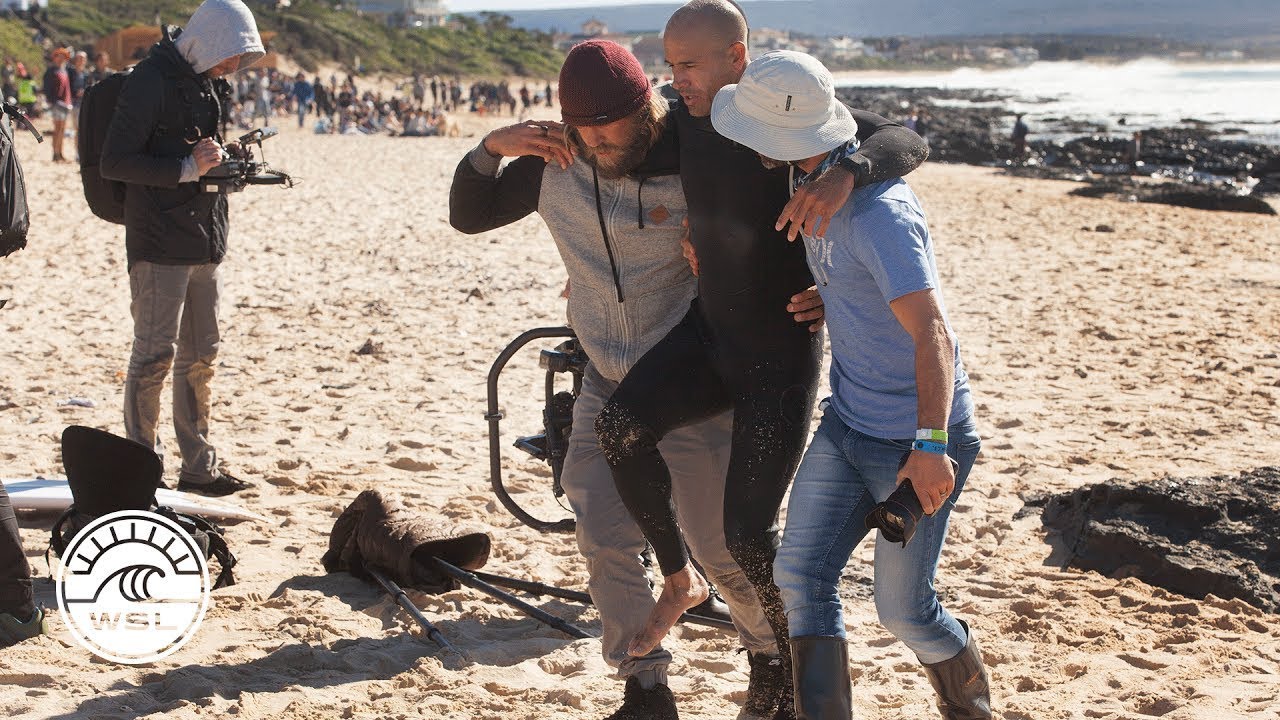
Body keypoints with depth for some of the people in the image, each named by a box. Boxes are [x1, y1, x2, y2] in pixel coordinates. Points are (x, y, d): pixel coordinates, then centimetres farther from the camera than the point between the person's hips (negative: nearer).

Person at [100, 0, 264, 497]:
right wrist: (188, 167, -20)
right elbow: (114, 163, -17)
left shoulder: (208, 82, 14)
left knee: (200, 357, 13)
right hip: (160, 245, -9)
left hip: (205, 243, 9)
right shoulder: (152, 80, -13)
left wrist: (222, 159, 7)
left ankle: (198, 468, 21)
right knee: (155, 355, -4)